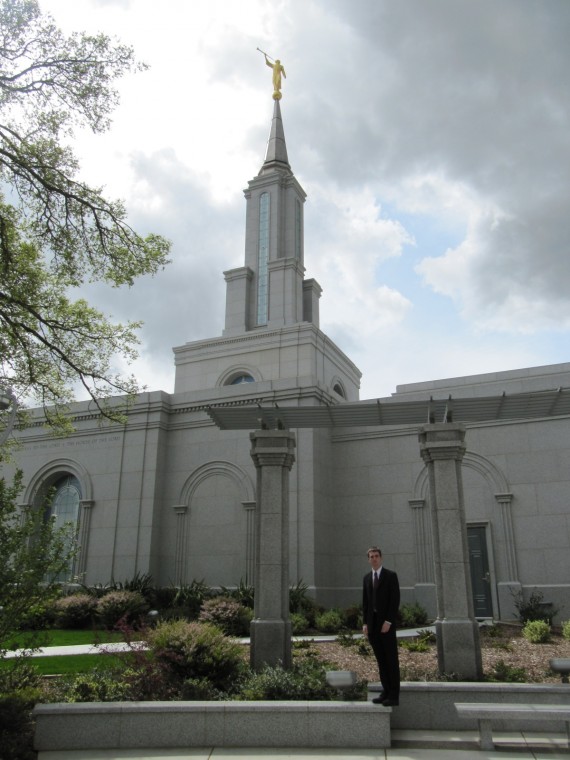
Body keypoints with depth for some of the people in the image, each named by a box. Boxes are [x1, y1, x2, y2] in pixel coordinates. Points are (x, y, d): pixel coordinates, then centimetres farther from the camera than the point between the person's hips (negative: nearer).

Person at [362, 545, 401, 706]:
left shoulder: (391, 575, -3)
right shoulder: (366, 578, 13)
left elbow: (395, 600, -9)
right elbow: (365, 602, 13)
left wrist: (388, 621, -15)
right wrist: (365, 623, 6)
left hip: (386, 622, -5)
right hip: (372, 623, 5)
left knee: (391, 659, -1)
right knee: (380, 660, 7)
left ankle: (394, 696, 3)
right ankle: (386, 691, 14)